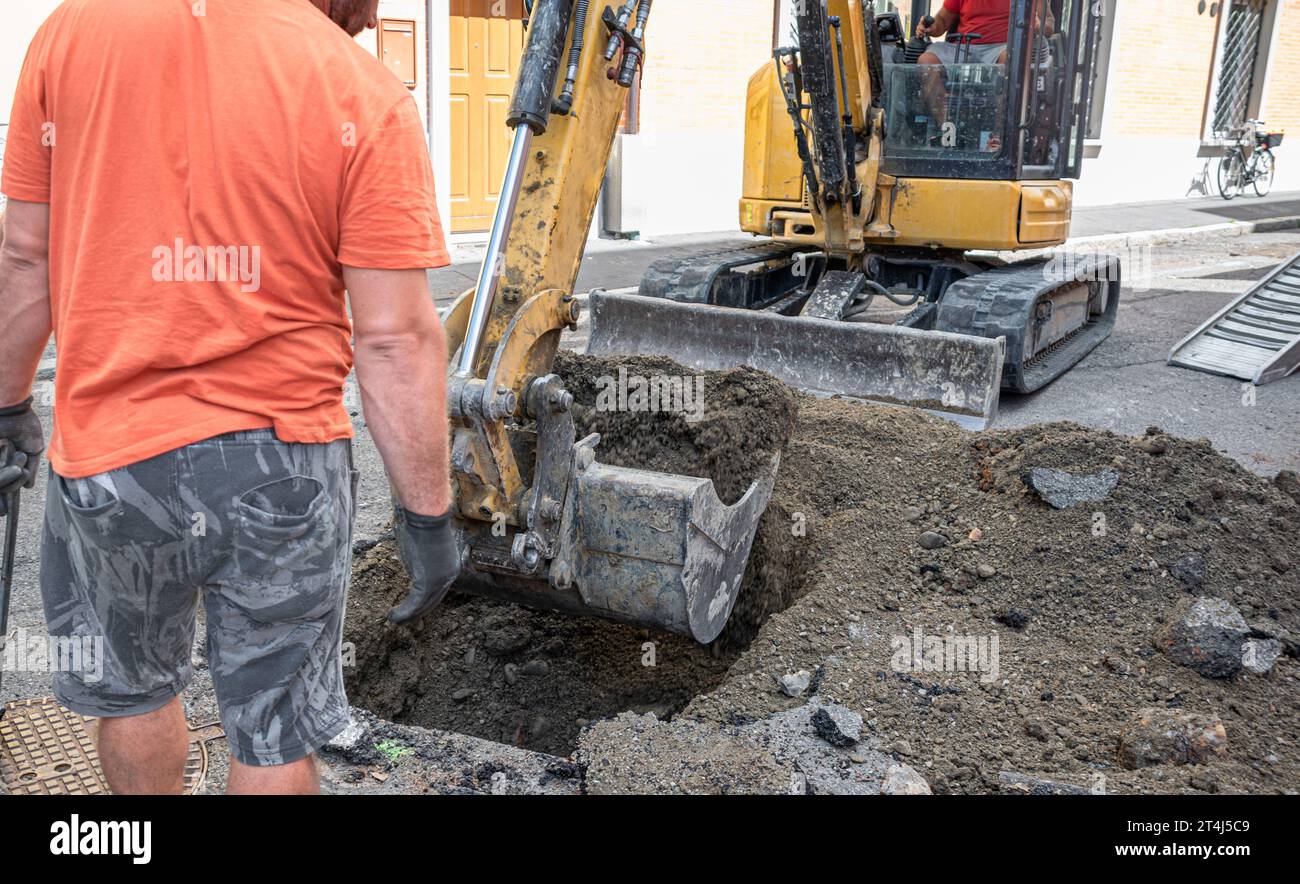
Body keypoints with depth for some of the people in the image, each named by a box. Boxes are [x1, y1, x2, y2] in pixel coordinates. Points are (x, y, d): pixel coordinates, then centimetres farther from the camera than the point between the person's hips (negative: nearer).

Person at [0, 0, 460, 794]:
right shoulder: (366, 94, -11)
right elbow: (396, 337, -14)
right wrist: (427, 514, -5)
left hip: (108, 448, 3)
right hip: (284, 461, -2)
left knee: (132, 691, 27)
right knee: (276, 734, 15)